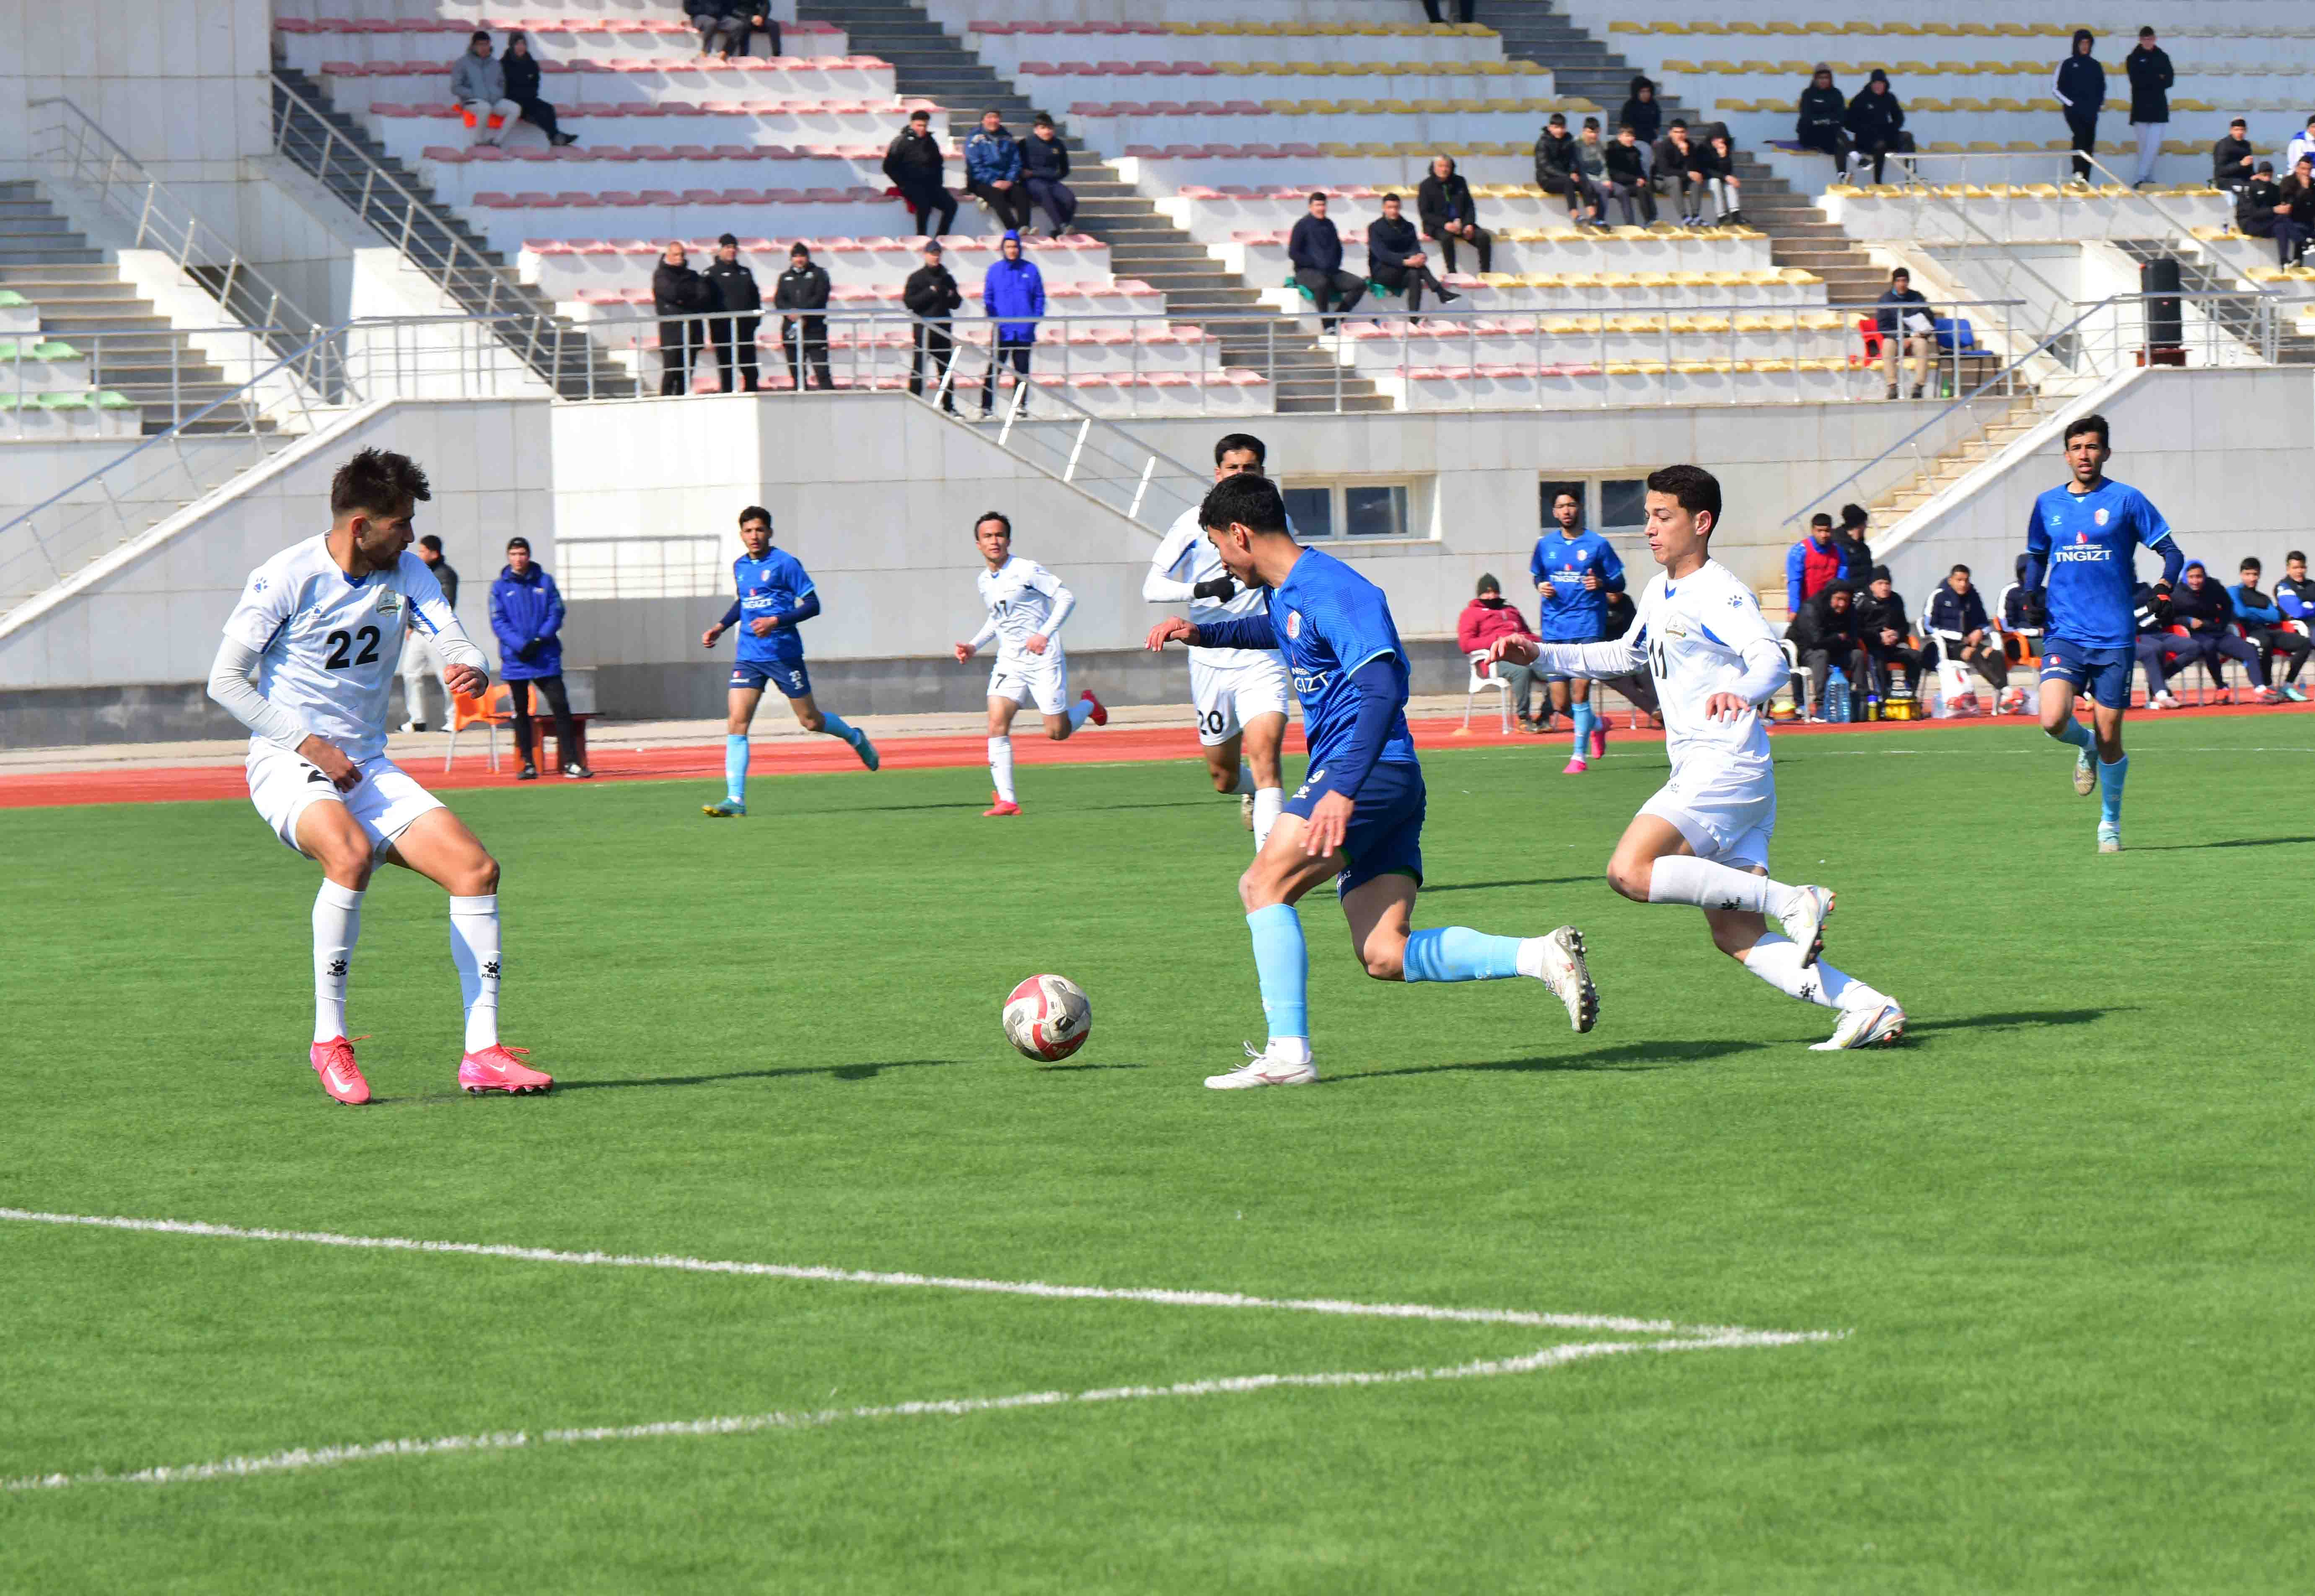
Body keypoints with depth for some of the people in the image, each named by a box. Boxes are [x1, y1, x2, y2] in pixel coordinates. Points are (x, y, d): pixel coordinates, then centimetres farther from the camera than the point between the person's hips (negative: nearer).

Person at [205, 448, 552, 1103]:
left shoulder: (406, 572, 5)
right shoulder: (287, 578, -12)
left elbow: (453, 639, -6)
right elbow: (224, 681, -9)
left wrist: (472, 668, -31)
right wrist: (307, 743, -17)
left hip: (368, 766, 6)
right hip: (286, 764, -6)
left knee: (475, 866, -11)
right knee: (351, 853, -36)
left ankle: (482, 1052, -5)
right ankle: (329, 1041, -23)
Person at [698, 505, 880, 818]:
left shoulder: (785, 564, -9)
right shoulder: (740, 567, 11)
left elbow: (813, 604, -10)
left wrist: (776, 621, -22)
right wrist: (721, 627, 16)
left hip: (784, 653, -5)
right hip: (749, 657, 5)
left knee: (810, 721, 6)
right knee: (736, 723, -10)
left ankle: (855, 737, 39)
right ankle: (735, 800, -12)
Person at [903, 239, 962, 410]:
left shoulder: (946, 278, 13)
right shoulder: (917, 278, 1)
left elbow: (956, 303, 18)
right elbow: (909, 302, -8)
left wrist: (952, 296, -4)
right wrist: (930, 292, -14)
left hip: (943, 331, 4)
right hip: (923, 330, -4)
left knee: (946, 371, 9)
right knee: (918, 371, -7)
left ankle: (949, 407, 16)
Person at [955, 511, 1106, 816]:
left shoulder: (1027, 571, -11)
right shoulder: (984, 582, 10)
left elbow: (1066, 598, -12)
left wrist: (1045, 634, -22)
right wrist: (974, 646, 14)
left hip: (1043, 661, -5)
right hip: (1009, 662, 5)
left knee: (1057, 732, -4)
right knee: (997, 724, -13)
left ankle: (1087, 705, 31)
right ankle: (1007, 800, -13)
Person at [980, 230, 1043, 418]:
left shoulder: (1030, 269, 4)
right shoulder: (995, 270, 4)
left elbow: (1039, 297, 6)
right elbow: (987, 297, 6)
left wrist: (1035, 319, -5)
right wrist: (992, 318, -10)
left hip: (1024, 331, 1)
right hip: (1002, 331, -1)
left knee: (1022, 371, 8)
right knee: (994, 369, -6)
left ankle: (1020, 405, 14)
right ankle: (986, 406, -5)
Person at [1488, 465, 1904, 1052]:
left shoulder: (1720, 594, -10)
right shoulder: (1660, 594, 19)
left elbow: (1772, 661, -25)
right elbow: (1625, 655, 37)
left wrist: (1741, 693, -47)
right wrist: (1541, 655, 29)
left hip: (1726, 765, -9)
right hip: (1700, 774, 9)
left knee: (1630, 871, -23)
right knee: (1736, 939, 1)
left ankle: (1791, 903, -19)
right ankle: (1870, 1008, -3)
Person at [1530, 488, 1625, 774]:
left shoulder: (1597, 544, 1)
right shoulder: (1545, 545, 10)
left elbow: (1619, 582, 5)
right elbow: (1536, 575, 24)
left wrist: (1602, 583, -16)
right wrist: (1541, 586, 1)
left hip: (1587, 628, -4)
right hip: (1553, 629, 4)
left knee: (1580, 692, -12)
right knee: (1560, 704, 2)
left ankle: (1579, 756, -1)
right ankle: (1596, 725, 32)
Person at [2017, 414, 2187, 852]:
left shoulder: (2126, 500, 0)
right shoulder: (2048, 505, 9)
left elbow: (2171, 551, 3)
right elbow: (2036, 556, 24)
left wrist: (2164, 586, -16)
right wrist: (2033, 594, 4)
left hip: (2114, 636, -2)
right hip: (2064, 632, 2)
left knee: (2109, 737, 1)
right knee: (2054, 720, -20)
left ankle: (2110, 822, 22)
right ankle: (2086, 748, 17)